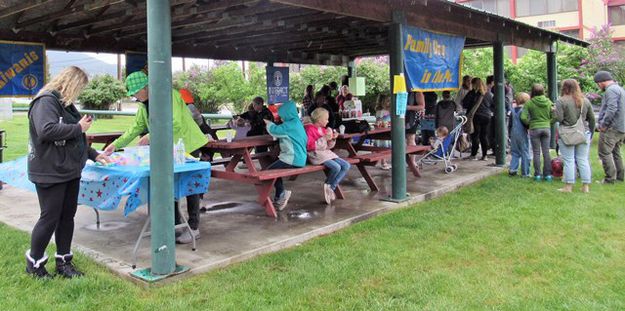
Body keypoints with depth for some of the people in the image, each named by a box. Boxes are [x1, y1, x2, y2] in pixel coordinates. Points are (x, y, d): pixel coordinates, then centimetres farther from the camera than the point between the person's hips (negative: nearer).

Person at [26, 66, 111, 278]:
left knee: (67, 216, 12)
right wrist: (78, 128, -19)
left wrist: (94, 155, 19)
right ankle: (34, 263, 17)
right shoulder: (46, 101, -13)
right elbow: (46, 131, -29)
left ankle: (63, 262, 24)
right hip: (50, 173, -9)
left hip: (69, 171, 9)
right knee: (50, 218, -1)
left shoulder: (65, 104, 18)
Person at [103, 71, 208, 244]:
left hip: (187, 145, -8)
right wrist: (116, 145, -2)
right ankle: (174, 224, 23)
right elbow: (136, 128, 8)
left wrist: (151, 137, -26)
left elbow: (175, 124, -27)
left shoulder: (167, 95, -19)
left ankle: (194, 228, 7)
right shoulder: (144, 105, 7)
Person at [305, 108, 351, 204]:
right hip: (316, 154, -9)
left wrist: (332, 139, 2)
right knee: (336, 167, -28)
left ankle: (331, 187, -9)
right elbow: (309, 146, -18)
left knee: (346, 165, -6)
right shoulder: (309, 129, -8)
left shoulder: (323, 129, 14)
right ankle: (327, 187, -1)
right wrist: (324, 138, -18)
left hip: (326, 153, 9)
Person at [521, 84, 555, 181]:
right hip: (546, 128, 3)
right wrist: (549, 122, 17)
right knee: (546, 152, 8)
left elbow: (523, 117, -15)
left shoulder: (529, 103, -9)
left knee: (536, 153, 5)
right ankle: (548, 174, 11)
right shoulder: (548, 102, 1)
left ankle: (537, 174, 6)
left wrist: (528, 123, 4)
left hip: (534, 129, -3)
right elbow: (554, 116, 0)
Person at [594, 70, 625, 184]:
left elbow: (611, 109, -25)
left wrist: (603, 124, -17)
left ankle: (610, 178, -5)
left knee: (605, 153, -6)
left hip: (611, 128, -10)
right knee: (616, 152, 19)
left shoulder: (611, 90, -13)